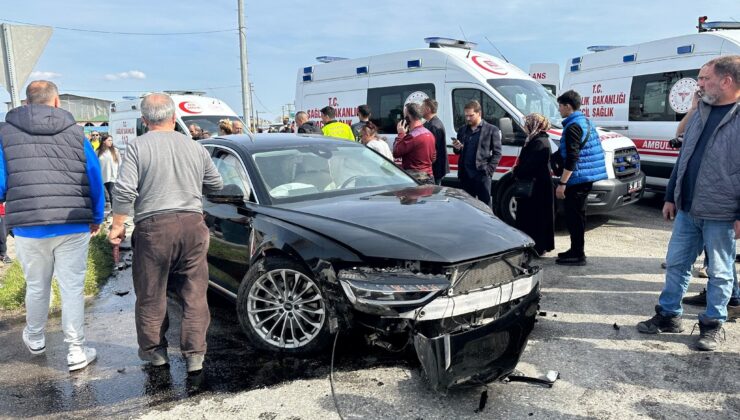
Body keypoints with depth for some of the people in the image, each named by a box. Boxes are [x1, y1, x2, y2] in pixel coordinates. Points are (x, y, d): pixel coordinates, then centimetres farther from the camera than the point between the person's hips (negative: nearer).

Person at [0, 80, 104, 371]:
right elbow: (95, 180, 5)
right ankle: (76, 352, 9)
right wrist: (96, 218, 16)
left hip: (29, 227, 1)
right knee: (72, 288, 5)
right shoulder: (76, 133, 4)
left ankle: (35, 339, 39)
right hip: (73, 227, -1)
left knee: (36, 287, 18)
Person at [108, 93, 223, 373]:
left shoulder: (138, 146, -2)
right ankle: (194, 354, 10)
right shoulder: (195, 148, 8)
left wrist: (117, 226, 0)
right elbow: (217, 185, 17)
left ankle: (154, 350, 25)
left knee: (151, 294, 12)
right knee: (194, 294, 9)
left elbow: (123, 191, -10)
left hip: (153, 227, -2)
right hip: (192, 225, 3)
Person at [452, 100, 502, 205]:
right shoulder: (462, 130, 15)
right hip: (465, 174, 5)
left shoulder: (491, 130, 0)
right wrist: (457, 148, -3)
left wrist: (489, 170, -12)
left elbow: (497, 153, -2)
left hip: (482, 175, -5)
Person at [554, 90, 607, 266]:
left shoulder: (573, 126, -16)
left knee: (574, 216, -4)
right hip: (586, 177, 10)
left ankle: (577, 255, 1)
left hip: (577, 178, -10)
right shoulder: (585, 122, 16)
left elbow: (572, 158, -22)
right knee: (576, 215, 17)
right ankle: (576, 250, 26)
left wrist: (562, 183, -22)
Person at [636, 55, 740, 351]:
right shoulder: (700, 115, 11)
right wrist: (671, 197, 14)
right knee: (675, 264, 13)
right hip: (687, 210, 6)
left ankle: (712, 325, 23)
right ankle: (668, 315, 26)